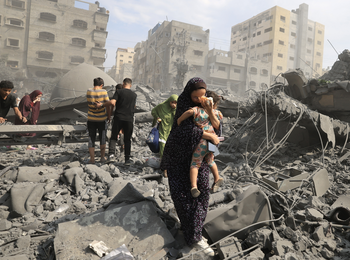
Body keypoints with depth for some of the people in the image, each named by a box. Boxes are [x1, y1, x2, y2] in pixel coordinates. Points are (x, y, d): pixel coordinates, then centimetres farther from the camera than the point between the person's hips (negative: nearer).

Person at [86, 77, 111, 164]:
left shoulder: (88, 92, -4)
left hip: (91, 119, 1)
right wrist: (109, 117, 2)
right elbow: (107, 106, -9)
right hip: (102, 119, -1)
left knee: (91, 139, 9)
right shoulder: (104, 92, -11)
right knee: (102, 139, 14)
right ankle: (102, 157, 21)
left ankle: (92, 159, 10)